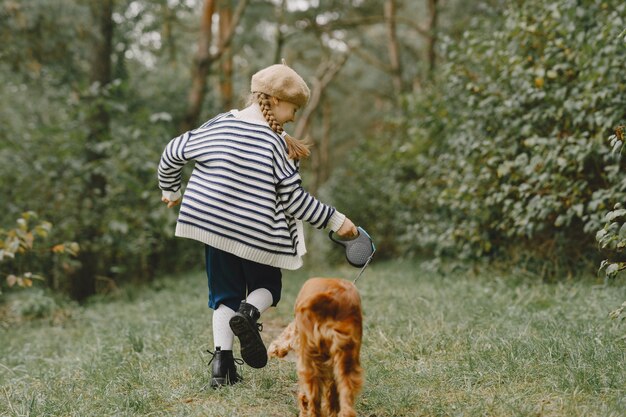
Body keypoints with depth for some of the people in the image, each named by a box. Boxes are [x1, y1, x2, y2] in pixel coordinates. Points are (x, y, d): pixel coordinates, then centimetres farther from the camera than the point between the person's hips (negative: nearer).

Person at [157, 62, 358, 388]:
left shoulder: (218, 126, 1)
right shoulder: (277, 144, -11)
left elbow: (173, 153, 10)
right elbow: (294, 199, -11)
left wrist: (170, 190, 27)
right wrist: (335, 220, -3)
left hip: (213, 225, 4)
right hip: (258, 235, -3)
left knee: (225, 293, 15)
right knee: (267, 286, 19)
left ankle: (222, 359, -2)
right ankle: (250, 312, -16)